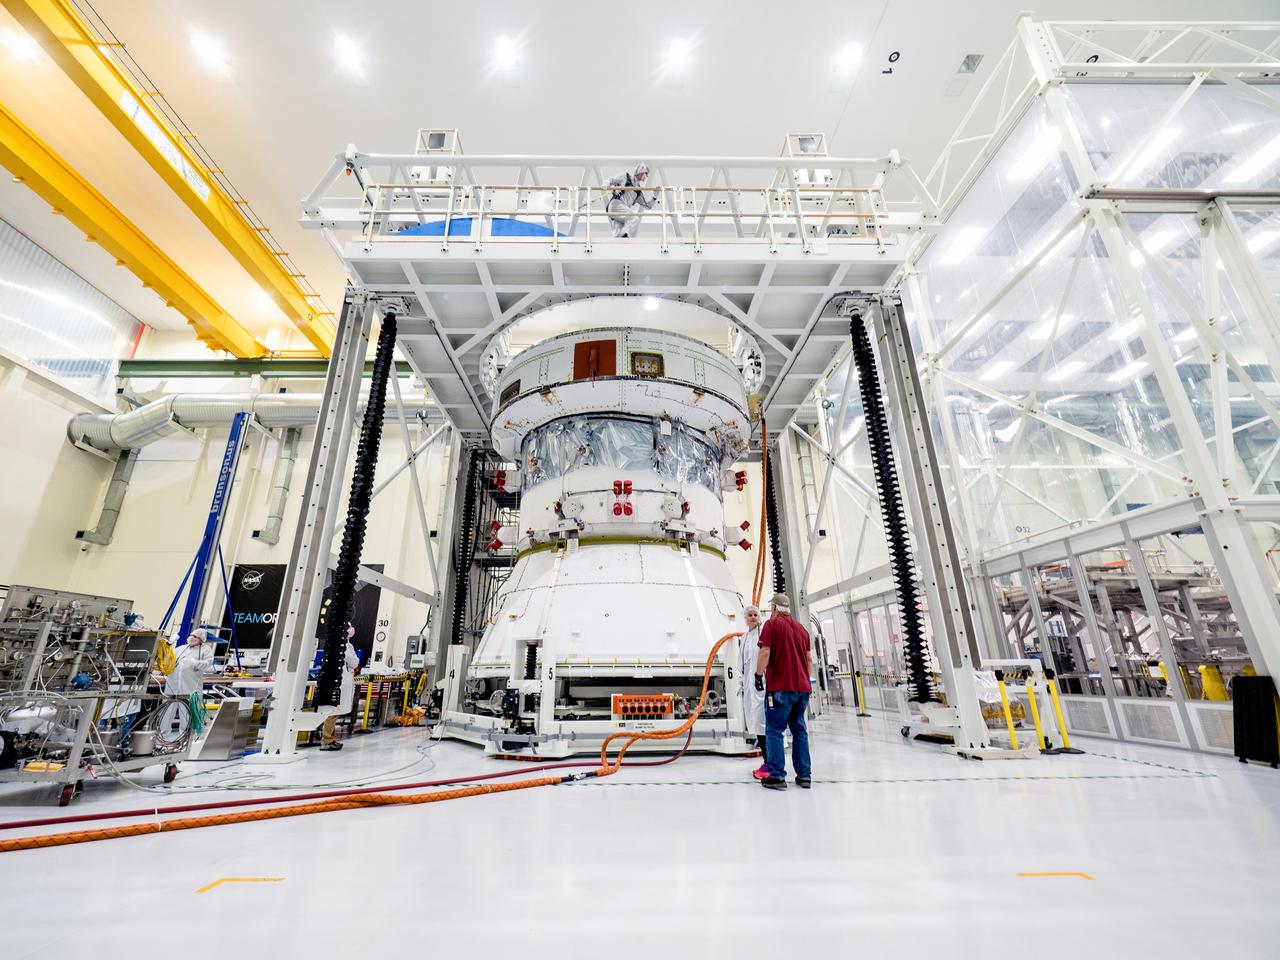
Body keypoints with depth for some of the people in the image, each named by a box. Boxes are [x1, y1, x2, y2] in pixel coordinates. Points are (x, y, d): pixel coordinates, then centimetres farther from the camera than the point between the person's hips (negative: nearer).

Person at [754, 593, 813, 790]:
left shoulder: (772, 624, -6)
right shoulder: (801, 628, 14)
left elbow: (765, 653, -14)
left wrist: (759, 675, -4)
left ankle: (777, 776, 0)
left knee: (774, 730, 1)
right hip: (802, 687, 7)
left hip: (780, 687, -6)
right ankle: (804, 775, 17)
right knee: (799, 731, 14)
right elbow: (808, 658, 17)